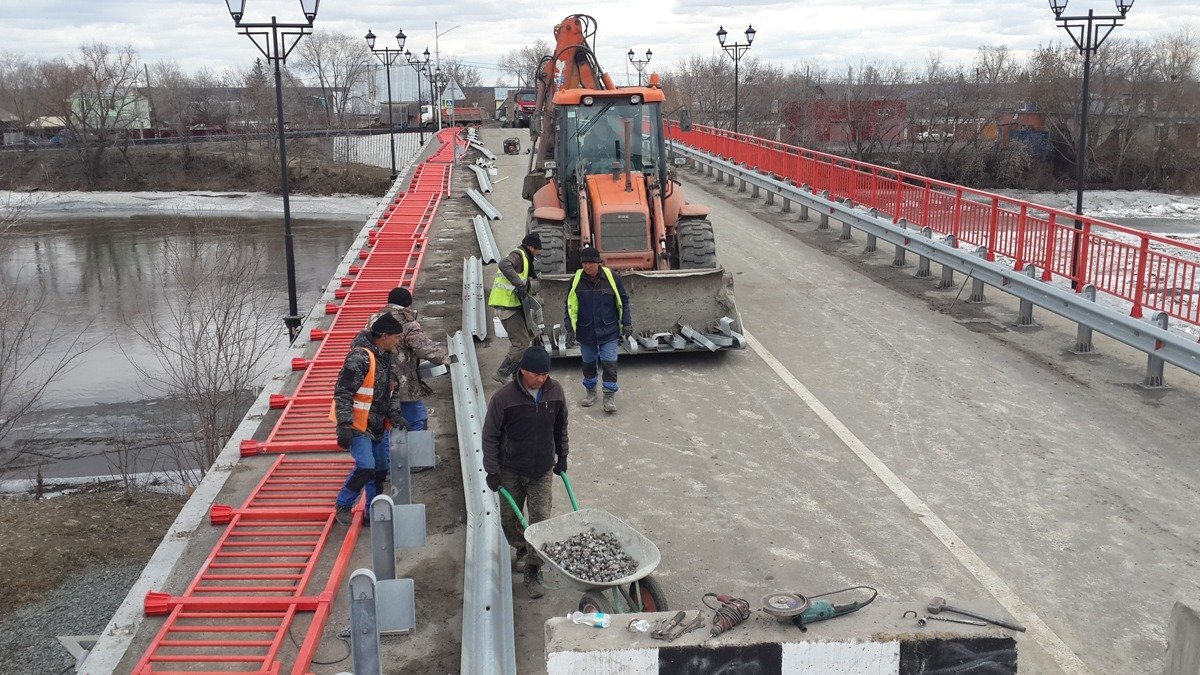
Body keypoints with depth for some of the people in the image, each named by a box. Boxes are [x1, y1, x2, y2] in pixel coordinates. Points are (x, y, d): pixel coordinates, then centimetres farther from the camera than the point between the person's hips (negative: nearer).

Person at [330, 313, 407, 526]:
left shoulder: (389, 356, 7)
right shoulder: (360, 358, -22)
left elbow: (392, 390, 18)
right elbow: (342, 393, -22)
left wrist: (394, 413, 2)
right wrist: (344, 426, -25)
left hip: (378, 425, 9)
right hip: (357, 425, -9)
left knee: (381, 468, 12)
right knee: (365, 466, -18)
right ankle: (343, 506, 3)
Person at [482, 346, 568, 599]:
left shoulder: (555, 391, -9)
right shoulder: (504, 397, -20)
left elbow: (561, 427, 8)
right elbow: (490, 437, -11)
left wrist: (562, 457, 14)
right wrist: (492, 472, -10)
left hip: (543, 469, 2)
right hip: (511, 470, -1)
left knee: (541, 519, -2)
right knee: (509, 518, 10)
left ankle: (532, 571, 11)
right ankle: (521, 549, 40)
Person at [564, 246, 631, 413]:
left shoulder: (611, 278, -7)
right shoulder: (577, 280, -4)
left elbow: (623, 301, 3)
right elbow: (571, 306, 1)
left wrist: (626, 323, 1)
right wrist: (570, 328, -6)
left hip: (608, 331, -2)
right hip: (586, 332, 2)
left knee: (609, 363, -6)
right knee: (588, 363, 13)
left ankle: (609, 396, 4)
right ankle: (590, 392, 31)